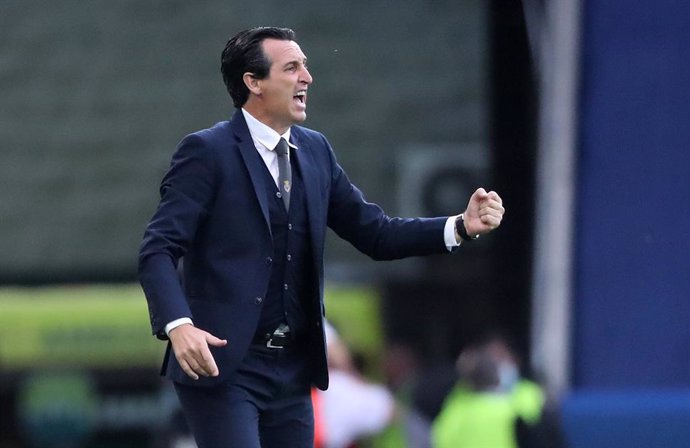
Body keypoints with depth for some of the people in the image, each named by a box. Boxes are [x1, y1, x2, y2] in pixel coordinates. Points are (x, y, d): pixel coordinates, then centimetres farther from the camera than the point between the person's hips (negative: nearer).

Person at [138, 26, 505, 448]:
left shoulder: (315, 151, 12)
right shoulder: (207, 152, -7)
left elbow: (374, 232, 14)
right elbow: (159, 251, -12)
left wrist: (461, 226, -1)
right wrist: (179, 326, -29)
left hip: (291, 370, 7)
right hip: (221, 365, -7)